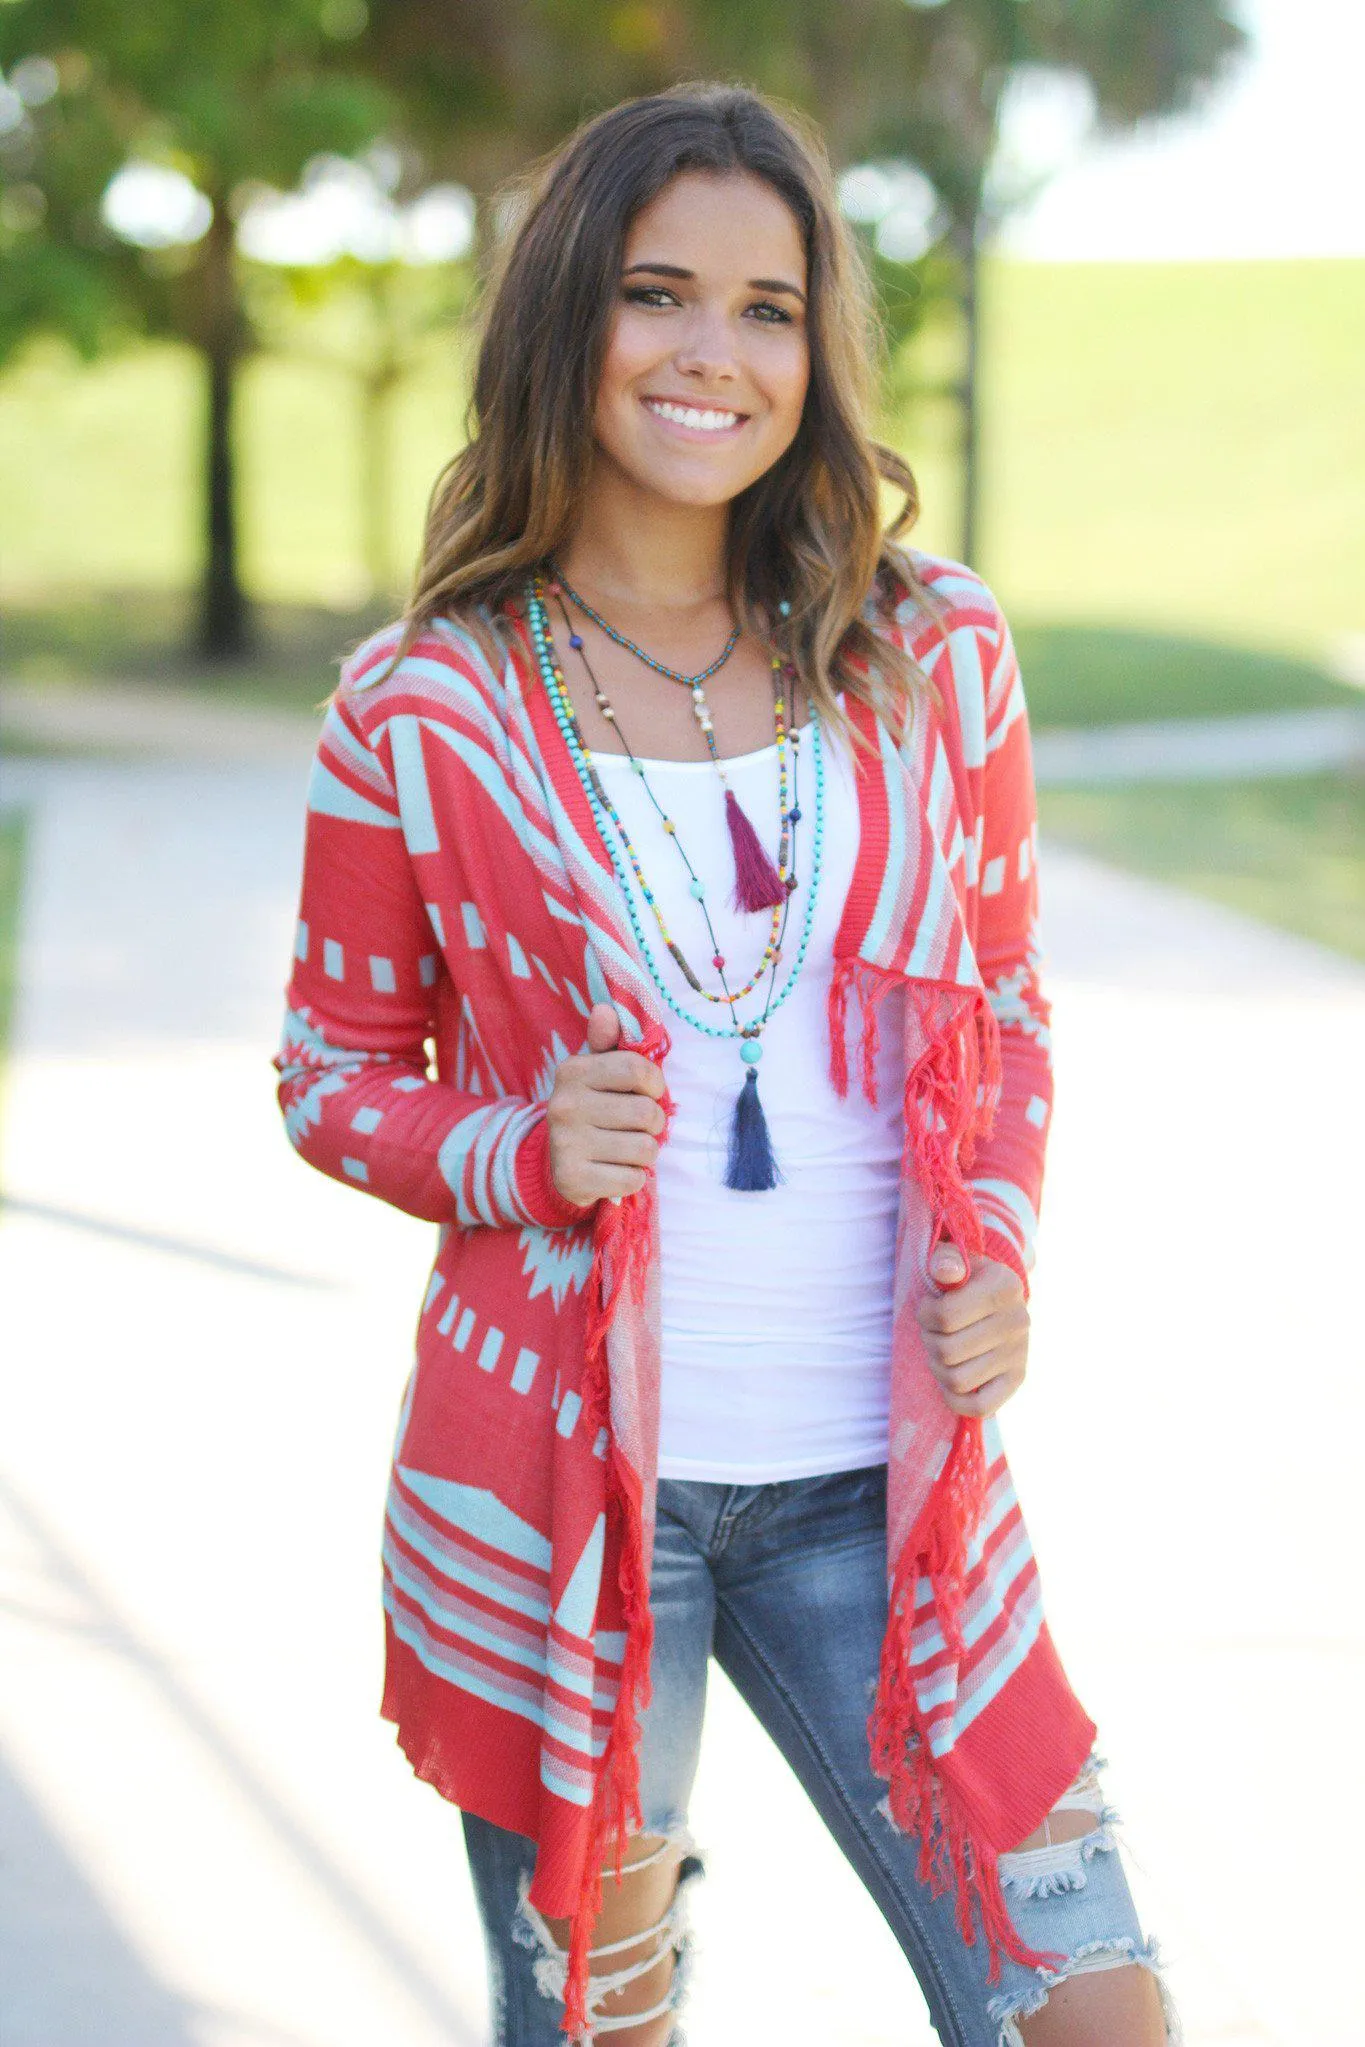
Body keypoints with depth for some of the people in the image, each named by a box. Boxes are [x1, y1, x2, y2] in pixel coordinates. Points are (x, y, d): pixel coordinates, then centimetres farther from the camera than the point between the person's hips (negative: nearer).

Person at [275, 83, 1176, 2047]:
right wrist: (519, 1153, -14)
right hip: (556, 1476, -1)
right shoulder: (424, 711, -3)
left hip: (882, 1481, 2)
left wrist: (996, 1251, -3)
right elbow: (335, 1072, 6)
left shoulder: (935, 659, 3)